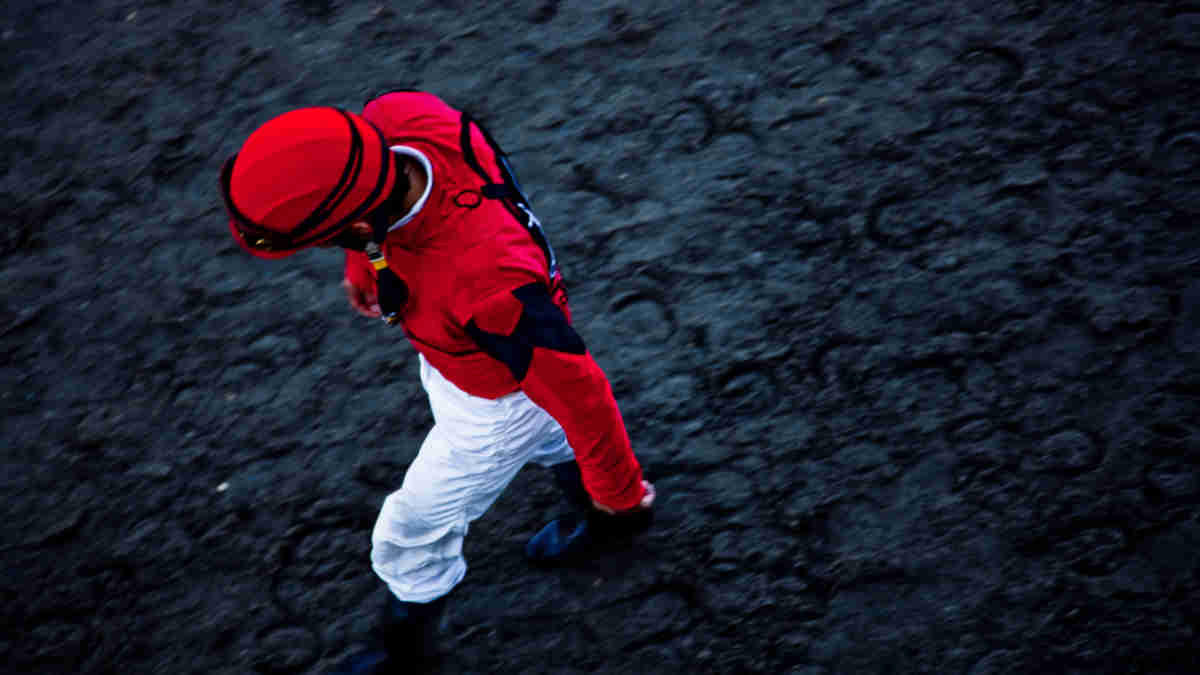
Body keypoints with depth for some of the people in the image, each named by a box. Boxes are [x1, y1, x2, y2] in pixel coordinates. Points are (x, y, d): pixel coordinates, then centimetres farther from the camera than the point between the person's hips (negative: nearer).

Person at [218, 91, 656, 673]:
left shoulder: (485, 281, -50)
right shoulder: (387, 122, -32)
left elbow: (577, 388, -33)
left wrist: (617, 489, -16)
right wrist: (364, 265, 14)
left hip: (499, 394, -6)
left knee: (412, 531, 17)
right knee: (549, 442, 35)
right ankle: (607, 519, 65)